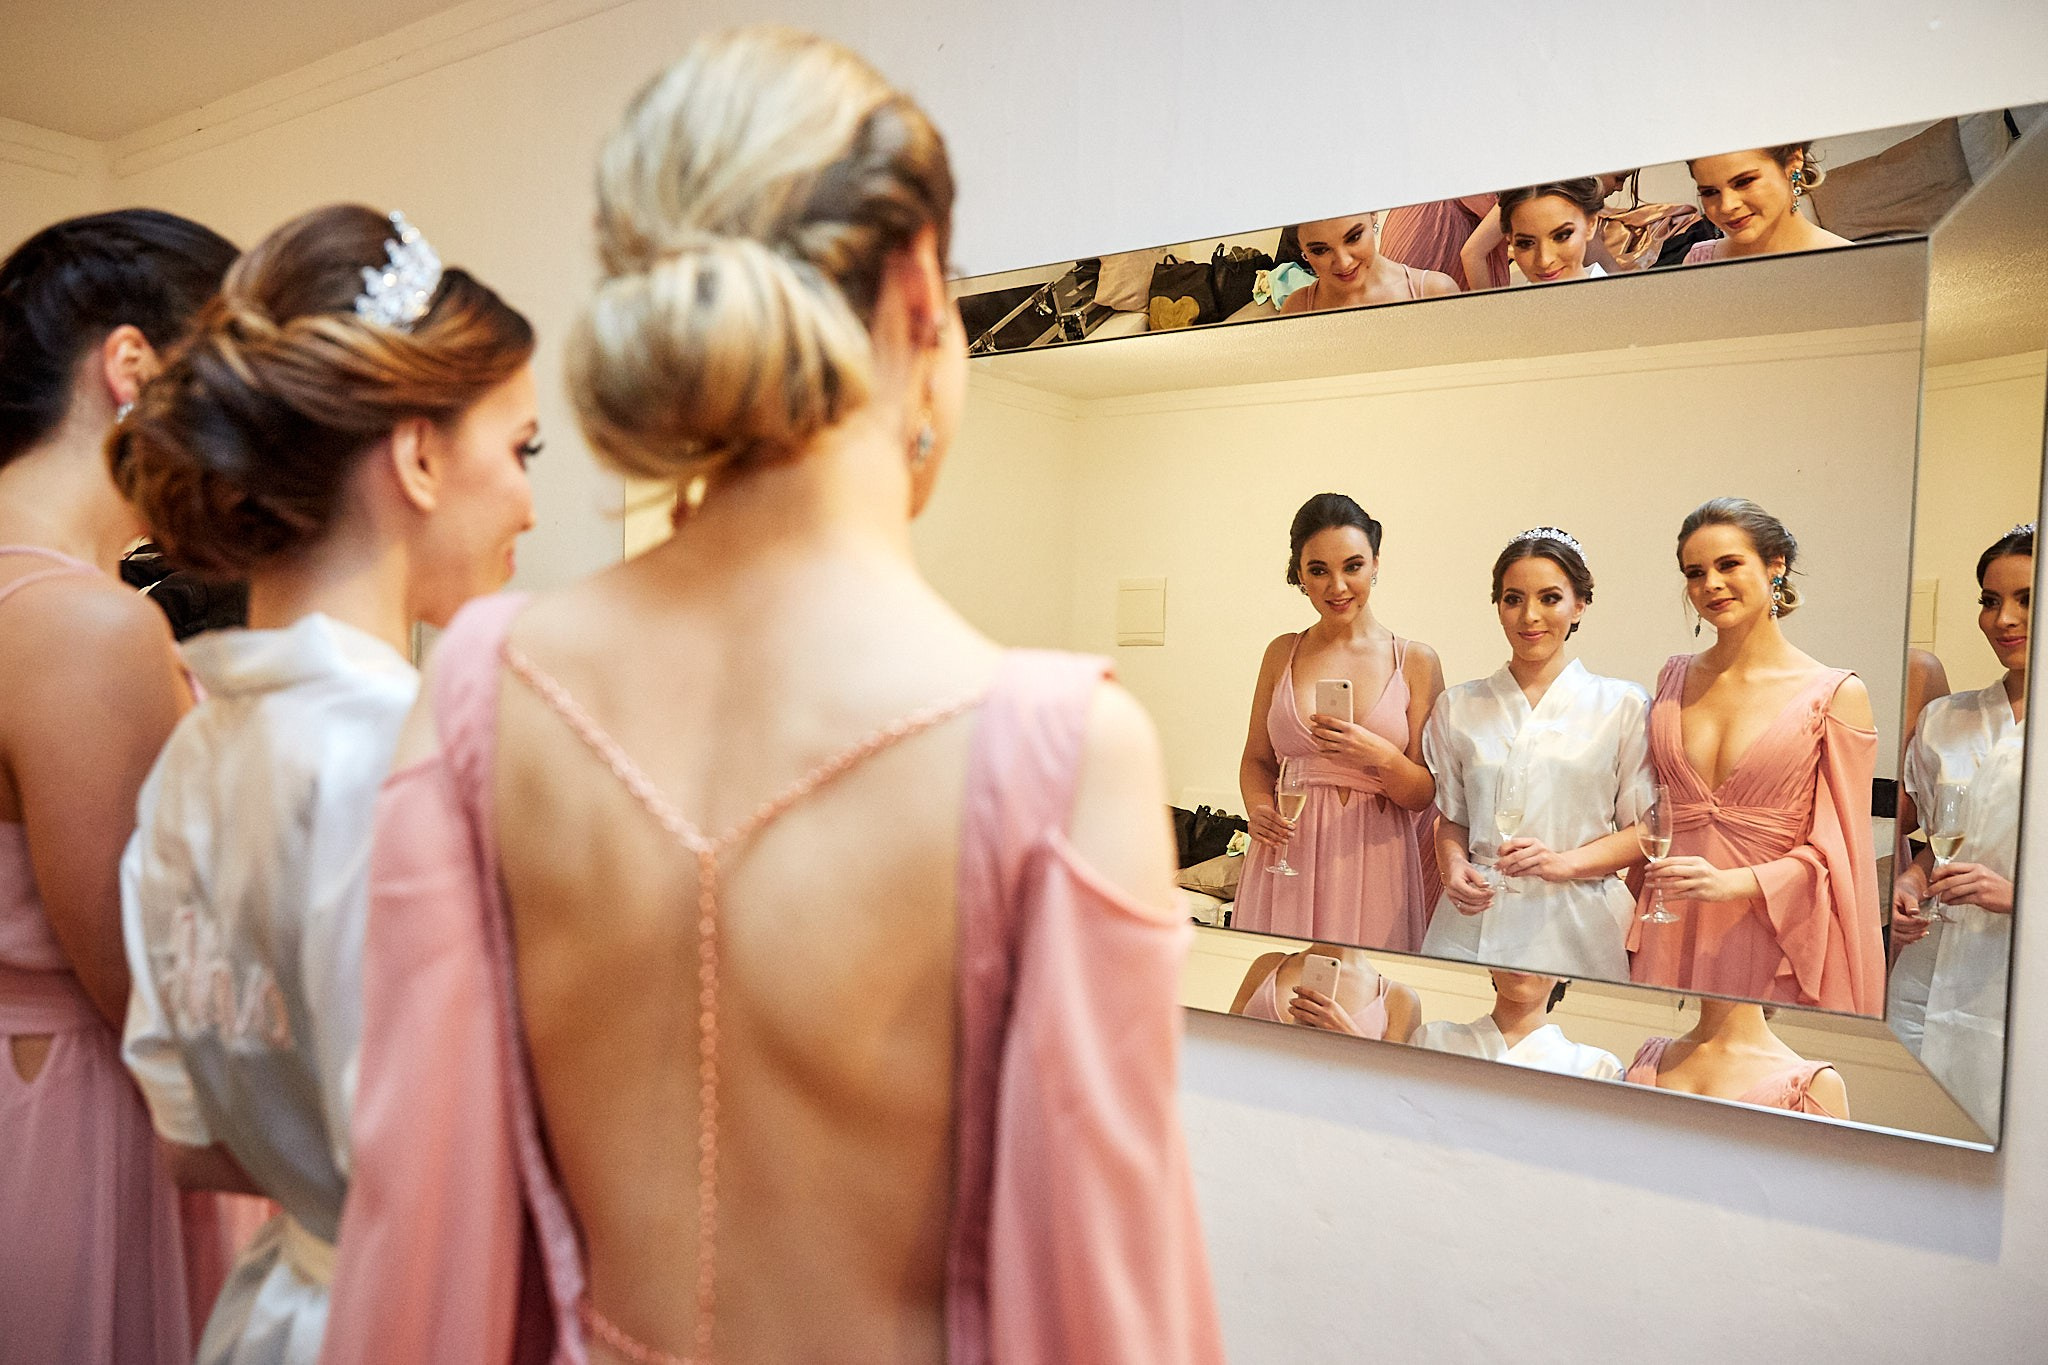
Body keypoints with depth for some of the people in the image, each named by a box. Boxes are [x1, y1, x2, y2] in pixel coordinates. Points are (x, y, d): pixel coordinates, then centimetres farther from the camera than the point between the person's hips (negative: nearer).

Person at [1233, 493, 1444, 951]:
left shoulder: (1415, 661, 1)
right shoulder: (1282, 654, 7)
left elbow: (1426, 794, 0)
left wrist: (1380, 757, -19)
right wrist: (1258, 809, -7)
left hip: (1374, 859, -1)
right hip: (1287, 856, 2)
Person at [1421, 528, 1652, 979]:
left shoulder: (1623, 706, 1)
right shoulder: (1458, 707, 8)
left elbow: (1644, 830, 2)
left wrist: (1566, 862, -12)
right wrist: (1453, 866, -4)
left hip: (1573, 929, -1)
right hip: (1474, 922, 2)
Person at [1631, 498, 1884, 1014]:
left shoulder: (1836, 694, -3)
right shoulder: (1674, 678, 8)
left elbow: (1835, 853, -5)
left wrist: (1731, 883, -19)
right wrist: (1633, 927, 6)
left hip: (1772, 945, -3)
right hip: (1670, 939, 3)